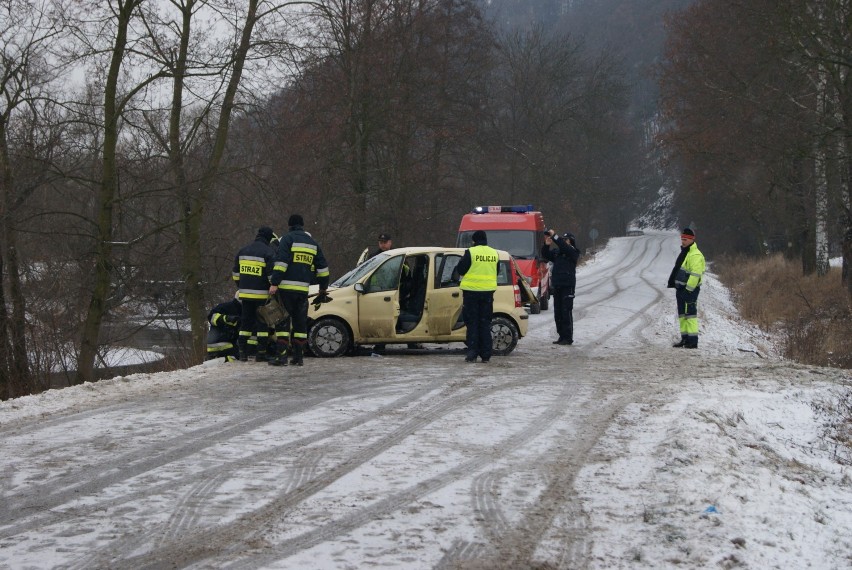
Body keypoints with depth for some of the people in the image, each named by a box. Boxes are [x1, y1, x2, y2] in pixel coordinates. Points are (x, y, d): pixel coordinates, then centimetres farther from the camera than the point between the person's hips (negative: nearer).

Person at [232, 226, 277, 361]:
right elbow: (273, 274, -12)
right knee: (262, 322, 1)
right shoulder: (269, 252, -10)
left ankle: (242, 352, 10)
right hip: (262, 294, -5)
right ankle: (261, 353, -1)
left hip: (245, 293, 5)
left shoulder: (243, 251, 12)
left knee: (246, 321, 12)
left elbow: (236, 272, 19)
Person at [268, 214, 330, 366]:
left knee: (283, 320, -1)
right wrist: (323, 287, 28)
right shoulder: (312, 242, 17)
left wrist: (274, 283, -16)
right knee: (300, 322, 10)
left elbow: (281, 262, -13)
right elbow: (322, 267, 19)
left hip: (287, 287, -4)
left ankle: (282, 355, -9)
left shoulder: (288, 239, -1)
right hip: (303, 289, 4)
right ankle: (298, 357, 9)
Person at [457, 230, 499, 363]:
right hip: (488, 291, 4)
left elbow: (460, 270, -6)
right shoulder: (494, 253, 6)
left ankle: (472, 353, -4)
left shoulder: (471, 252, -11)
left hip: (472, 291, -4)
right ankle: (485, 354, 7)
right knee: (485, 323, 9)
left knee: (472, 322, 2)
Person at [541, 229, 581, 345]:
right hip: (557, 286, 7)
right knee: (557, 312, 8)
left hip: (567, 286, -7)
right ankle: (562, 336, 15)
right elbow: (545, 255, 9)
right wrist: (546, 245, -8)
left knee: (566, 312, -7)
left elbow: (564, 247, -21)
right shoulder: (557, 252, 15)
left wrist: (554, 236, -22)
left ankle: (568, 337, -4)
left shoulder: (573, 252, -4)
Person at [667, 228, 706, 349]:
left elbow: (695, 275, -23)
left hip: (690, 290, -11)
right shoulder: (684, 253, 18)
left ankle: (693, 341, -10)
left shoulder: (696, 255, -16)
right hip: (681, 288, 11)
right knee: (682, 315, 13)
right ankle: (685, 339, 20)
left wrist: (688, 289, -24)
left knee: (690, 314, -10)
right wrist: (672, 282, 21)